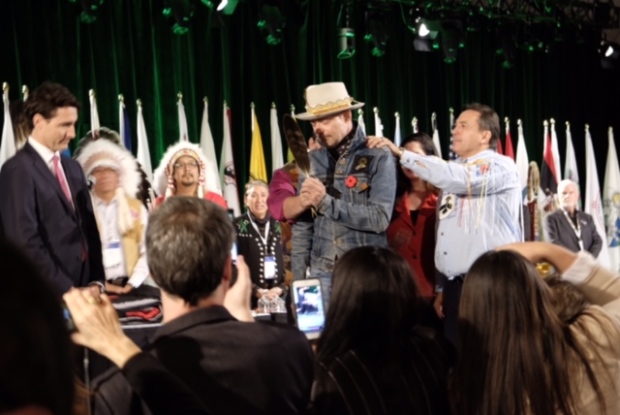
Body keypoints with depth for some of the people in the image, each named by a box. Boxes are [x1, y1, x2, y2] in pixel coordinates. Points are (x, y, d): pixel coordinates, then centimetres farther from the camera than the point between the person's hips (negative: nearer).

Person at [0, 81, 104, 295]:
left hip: (83, 290, 7)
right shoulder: (18, 169, -10)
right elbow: (26, 242, -17)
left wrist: (96, 281, 4)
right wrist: (67, 290, -17)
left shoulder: (73, 168, 15)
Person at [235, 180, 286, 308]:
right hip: (249, 297, -4)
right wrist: (255, 290, -14)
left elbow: (281, 260, 13)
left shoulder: (275, 225, 12)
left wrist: (281, 287, -2)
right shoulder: (238, 226, -3)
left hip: (276, 295, 4)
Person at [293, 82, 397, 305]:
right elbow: (302, 224, 10)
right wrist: (298, 277, 5)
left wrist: (325, 202, -17)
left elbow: (380, 218, -15)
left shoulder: (378, 157, -5)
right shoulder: (312, 160, 7)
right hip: (322, 274, 4)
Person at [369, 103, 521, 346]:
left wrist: (401, 153, -23)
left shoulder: (501, 167, -6)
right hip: (456, 285, 8)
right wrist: (441, 287, 16)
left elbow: (460, 179, -26)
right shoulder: (452, 174, 19)